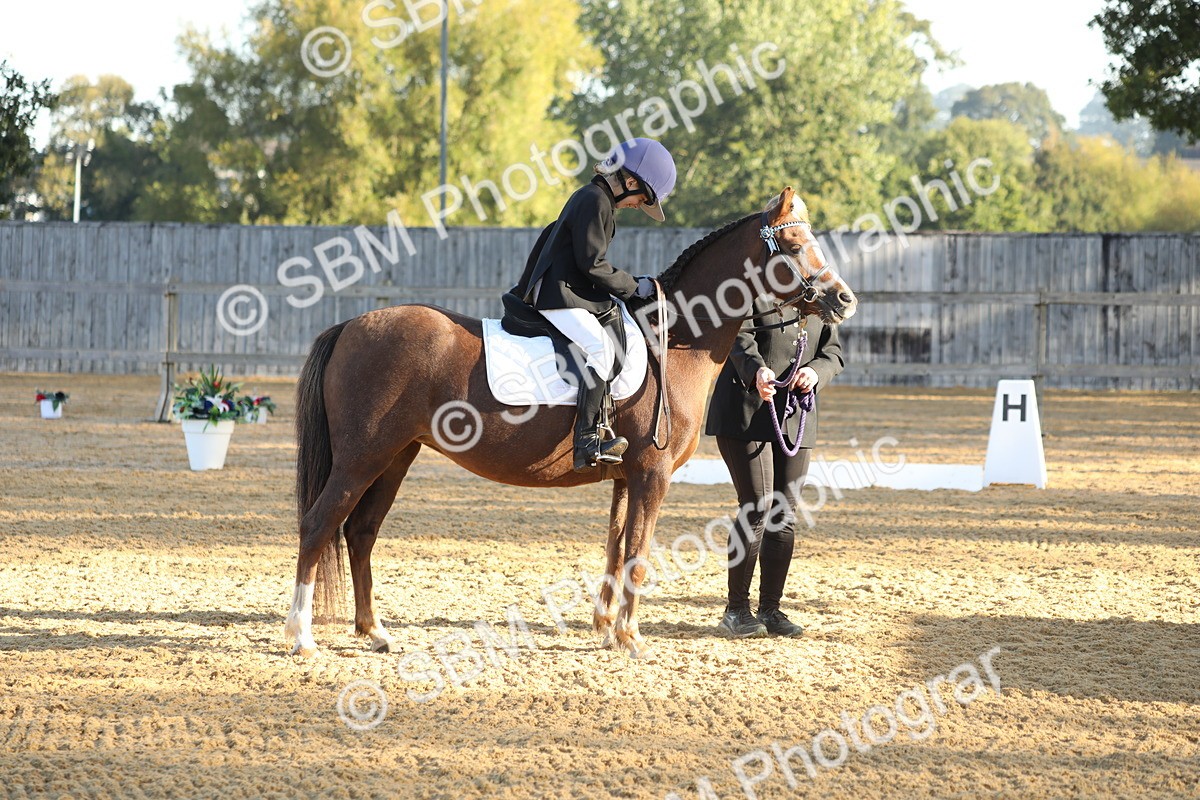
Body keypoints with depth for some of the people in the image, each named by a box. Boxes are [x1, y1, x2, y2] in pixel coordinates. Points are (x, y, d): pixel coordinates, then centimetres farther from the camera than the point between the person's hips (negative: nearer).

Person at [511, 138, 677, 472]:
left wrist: (523, 288, 35)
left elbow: (548, 237, 29)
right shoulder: (595, 201, -13)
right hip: (562, 299, -11)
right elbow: (593, 264, -18)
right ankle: (586, 443, -36)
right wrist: (634, 287, -7)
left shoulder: (591, 198, 20)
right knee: (602, 348, -29)